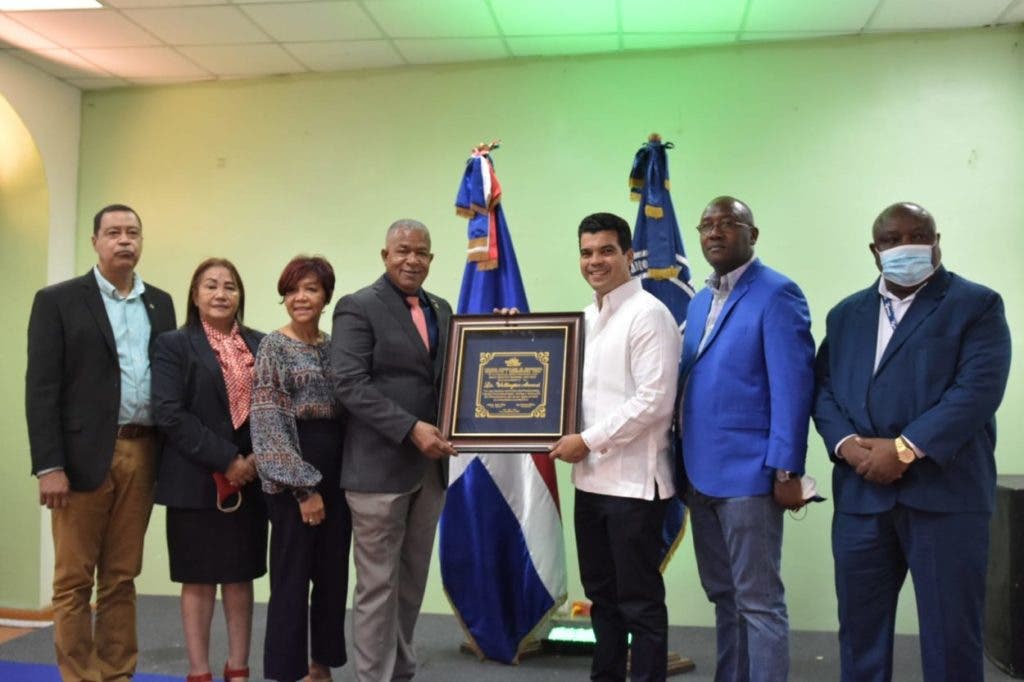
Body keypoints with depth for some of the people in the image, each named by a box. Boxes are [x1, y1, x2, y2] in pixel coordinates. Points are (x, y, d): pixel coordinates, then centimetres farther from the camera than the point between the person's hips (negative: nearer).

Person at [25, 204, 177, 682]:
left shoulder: (160, 303, 12)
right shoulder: (58, 300, 0)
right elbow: (41, 388, -6)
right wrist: (49, 466, -13)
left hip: (142, 454, 4)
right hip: (84, 455, -4)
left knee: (122, 578, 12)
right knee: (74, 580, 4)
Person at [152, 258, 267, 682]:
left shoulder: (260, 344, 9)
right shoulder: (173, 345, -1)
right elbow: (169, 414, -11)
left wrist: (258, 459, -9)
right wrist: (225, 460, -16)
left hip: (250, 479, 3)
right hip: (196, 480, -3)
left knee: (241, 577, 10)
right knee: (199, 580, 6)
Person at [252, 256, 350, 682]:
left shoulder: (336, 346, 11)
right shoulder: (274, 346, -5)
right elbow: (269, 422, -11)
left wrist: (332, 479, 4)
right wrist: (304, 486, -15)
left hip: (337, 469, 6)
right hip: (293, 474, -5)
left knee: (333, 575, 11)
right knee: (292, 576, 0)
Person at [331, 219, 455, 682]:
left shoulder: (441, 309, 14)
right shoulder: (358, 308, -6)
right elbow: (350, 385, -15)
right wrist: (411, 429, -21)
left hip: (430, 466, 7)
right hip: (380, 467, -6)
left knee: (412, 582, 16)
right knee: (378, 584, 3)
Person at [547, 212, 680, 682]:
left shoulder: (648, 314, -12)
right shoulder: (587, 317, 13)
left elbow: (654, 401, -19)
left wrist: (587, 440, -15)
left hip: (633, 480, -8)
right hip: (591, 478, 8)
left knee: (639, 600, 4)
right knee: (601, 593, 19)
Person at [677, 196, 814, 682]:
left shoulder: (777, 294, -8)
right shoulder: (699, 302, 16)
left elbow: (792, 386, -15)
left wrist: (786, 470, -19)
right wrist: (686, 463, 15)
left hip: (748, 473, -8)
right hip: (702, 472, 8)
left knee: (758, 600, 1)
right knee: (723, 596, 17)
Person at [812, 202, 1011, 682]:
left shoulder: (977, 305, 1)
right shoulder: (846, 314, 16)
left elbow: (979, 389, -11)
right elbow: (824, 388, 9)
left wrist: (905, 448, -18)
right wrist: (846, 443, -10)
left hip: (945, 494, -4)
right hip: (860, 494, 4)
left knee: (950, 633, 6)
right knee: (859, 629, 13)